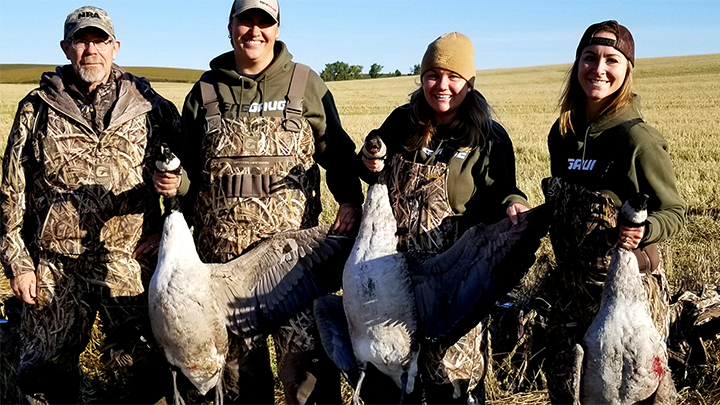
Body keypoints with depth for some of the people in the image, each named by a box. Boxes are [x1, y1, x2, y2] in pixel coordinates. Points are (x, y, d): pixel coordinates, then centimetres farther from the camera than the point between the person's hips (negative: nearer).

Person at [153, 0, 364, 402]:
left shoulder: (306, 84, 6)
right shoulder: (207, 90, 11)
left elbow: (337, 151, 8)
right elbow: (189, 164, 17)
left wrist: (350, 199, -7)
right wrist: (175, 182, -4)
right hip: (222, 252, 3)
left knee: (305, 351, -6)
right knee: (236, 354, 14)